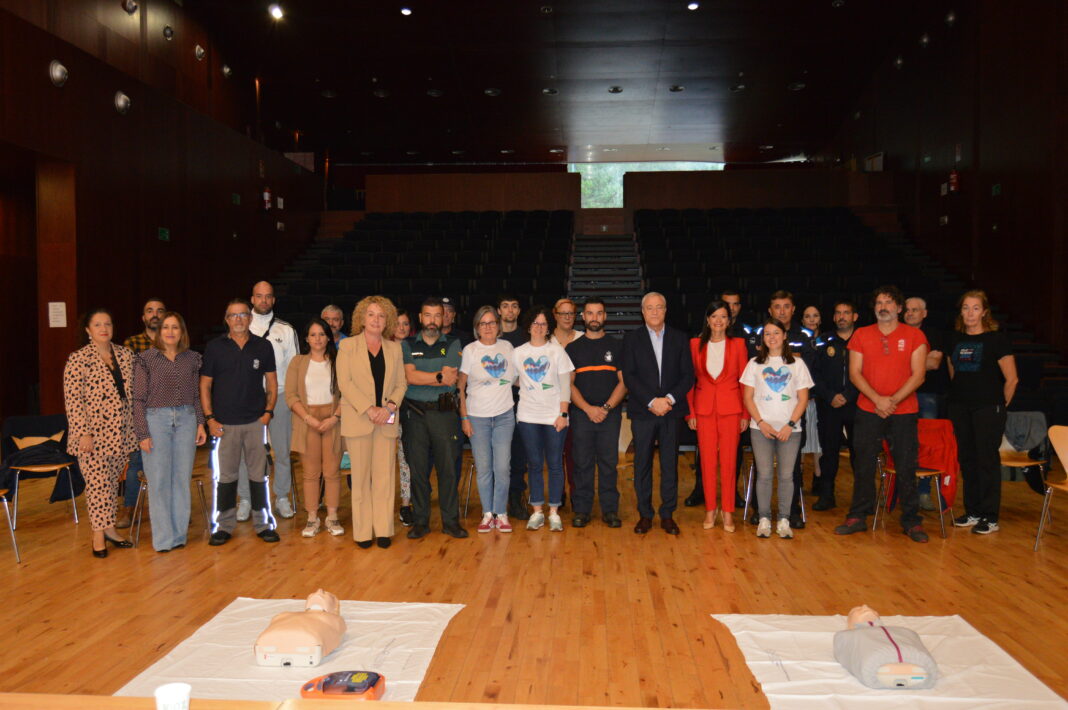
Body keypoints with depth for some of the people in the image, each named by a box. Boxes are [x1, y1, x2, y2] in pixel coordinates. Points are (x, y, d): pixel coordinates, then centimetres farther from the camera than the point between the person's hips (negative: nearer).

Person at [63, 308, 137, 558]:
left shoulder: (125, 355, 7)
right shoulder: (78, 359, -8)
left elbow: (133, 393, 13)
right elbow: (73, 400, -11)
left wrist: (136, 426, 10)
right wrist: (83, 433, -15)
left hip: (121, 432, 5)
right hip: (93, 433, -4)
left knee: (111, 482, 12)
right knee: (97, 483, 0)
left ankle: (107, 527, 25)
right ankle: (99, 534, 11)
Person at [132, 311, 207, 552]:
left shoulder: (192, 359, 7)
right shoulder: (146, 359, -2)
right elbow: (139, 399, -2)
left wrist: (200, 423, 6)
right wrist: (143, 434, -7)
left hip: (186, 419, 3)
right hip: (156, 419, -3)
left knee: (182, 478, 6)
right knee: (159, 480, 0)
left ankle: (179, 533, 17)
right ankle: (163, 537, 10)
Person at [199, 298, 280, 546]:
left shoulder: (263, 346, 6)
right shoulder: (214, 347, 3)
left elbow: (272, 383, 10)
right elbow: (205, 385, 4)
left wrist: (268, 412, -1)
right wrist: (209, 418, -3)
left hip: (255, 422, 1)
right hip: (225, 423, -1)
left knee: (259, 475, 5)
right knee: (225, 476, 5)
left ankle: (263, 523, 16)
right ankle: (223, 526, 17)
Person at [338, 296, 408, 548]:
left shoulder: (394, 348, 13)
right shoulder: (348, 345, 5)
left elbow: (401, 384, 10)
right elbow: (345, 382, -4)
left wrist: (390, 406, -9)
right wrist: (369, 409, -13)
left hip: (386, 421, 2)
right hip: (358, 420, -2)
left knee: (384, 476, 2)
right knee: (361, 477, 2)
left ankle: (383, 530, 9)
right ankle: (362, 531, 8)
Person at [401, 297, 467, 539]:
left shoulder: (453, 345, 8)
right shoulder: (407, 345, 8)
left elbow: (452, 379, -6)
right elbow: (409, 376, -8)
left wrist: (422, 377, -9)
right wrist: (440, 376, -8)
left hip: (444, 412, 0)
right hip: (414, 414, 0)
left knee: (448, 467, 1)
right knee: (418, 468, 4)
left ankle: (451, 521, 11)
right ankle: (420, 521, 15)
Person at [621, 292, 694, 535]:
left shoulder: (679, 339, 8)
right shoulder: (631, 339, 4)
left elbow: (688, 375, 3)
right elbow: (629, 376, -3)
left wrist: (669, 399, -12)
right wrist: (652, 402, -13)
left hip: (671, 410, 1)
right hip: (642, 411, -1)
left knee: (670, 465, 4)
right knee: (642, 465, 3)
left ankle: (668, 515, 14)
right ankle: (645, 515, 13)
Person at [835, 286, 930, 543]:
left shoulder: (914, 335, 3)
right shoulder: (861, 335, 6)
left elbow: (918, 374, -3)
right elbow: (855, 373, 1)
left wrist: (893, 400, -14)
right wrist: (878, 399, -12)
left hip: (904, 411, -1)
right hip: (868, 410, 1)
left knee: (906, 467, 2)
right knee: (864, 465, 5)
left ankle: (911, 520, 13)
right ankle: (858, 516, 15)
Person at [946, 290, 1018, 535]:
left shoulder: (997, 338, -6)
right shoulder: (954, 338, 9)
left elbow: (1011, 379, -4)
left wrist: (1001, 404, 2)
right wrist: (962, 394, 15)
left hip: (988, 408, -5)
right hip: (959, 407, 5)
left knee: (987, 460, -2)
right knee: (967, 459, 9)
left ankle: (990, 517, 5)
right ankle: (972, 512, 19)